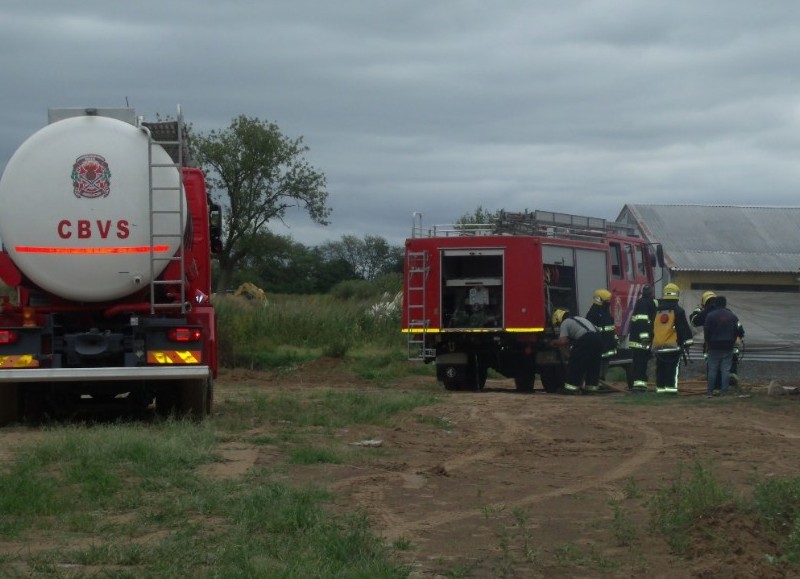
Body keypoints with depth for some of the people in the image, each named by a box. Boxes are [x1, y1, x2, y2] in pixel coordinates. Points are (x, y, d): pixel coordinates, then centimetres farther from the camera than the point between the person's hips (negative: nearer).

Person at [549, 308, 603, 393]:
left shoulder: (564, 323, 10)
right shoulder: (578, 319, 35)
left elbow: (563, 341, 0)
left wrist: (554, 342, 17)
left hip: (585, 340, -8)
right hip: (597, 338, 8)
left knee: (574, 363, 3)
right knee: (593, 364, 19)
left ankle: (571, 387, 3)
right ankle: (592, 386, 19)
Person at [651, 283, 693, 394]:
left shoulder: (657, 311, 10)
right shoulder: (678, 310, -6)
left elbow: (652, 327, 18)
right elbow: (684, 328, -8)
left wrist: (651, 340, 28)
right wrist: (687, 341, -2)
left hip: (658, 345, 5)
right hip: (672, 345, -5)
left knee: (660, 368, 11)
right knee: (672, 368, -4)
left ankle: (660, 387, 13)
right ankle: (671, 386, -11)